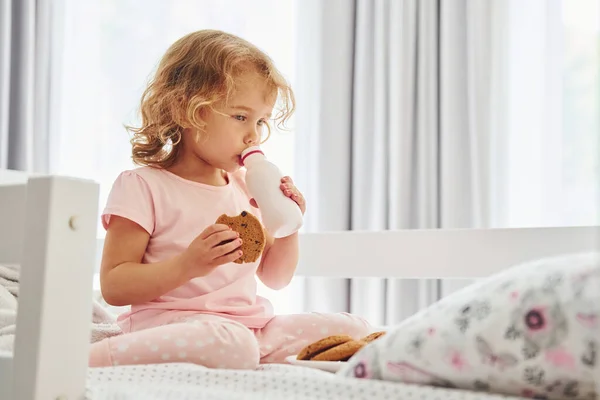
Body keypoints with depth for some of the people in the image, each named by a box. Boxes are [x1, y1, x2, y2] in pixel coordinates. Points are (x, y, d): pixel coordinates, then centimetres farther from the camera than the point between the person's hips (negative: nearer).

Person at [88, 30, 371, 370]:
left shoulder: (249, 187, 17)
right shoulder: (142, 187, -3)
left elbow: (275, 279, 25)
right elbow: (114, 286, -10)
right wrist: (187, 265, -23)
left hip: (254, 326, 7)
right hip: (174, 325, -7)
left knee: (354, 329, -4)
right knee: (229, 343, -41)